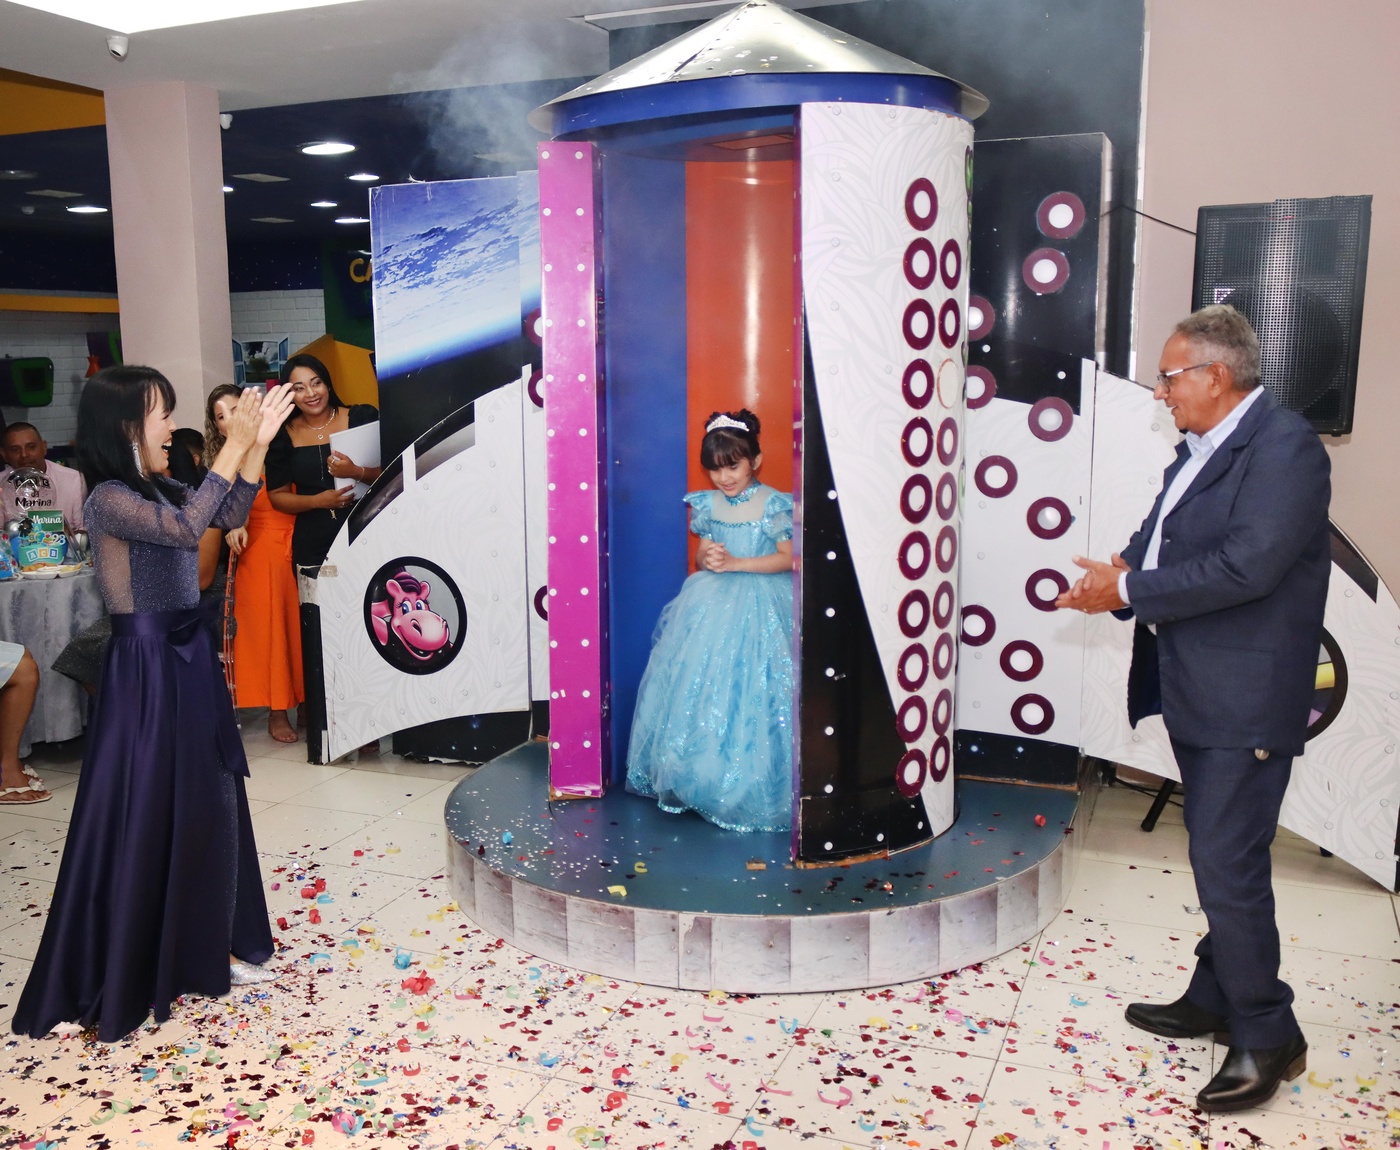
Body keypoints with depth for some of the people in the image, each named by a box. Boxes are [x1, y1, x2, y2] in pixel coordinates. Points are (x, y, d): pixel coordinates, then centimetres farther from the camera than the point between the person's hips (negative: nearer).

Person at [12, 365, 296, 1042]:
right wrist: (233, 446, -27)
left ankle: (205, 946, 29)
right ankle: (130, 968, 15)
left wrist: (256, 446, -1)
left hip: (188, 656, 9)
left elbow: (227, 518, 10)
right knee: (145, 809, 0)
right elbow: (184, 528, -30)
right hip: (147, 664, -9)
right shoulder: (110, 499, -16)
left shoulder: (158, 490, 10)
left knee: (205, 803, 15)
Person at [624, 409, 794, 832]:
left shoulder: (773, 503, -4)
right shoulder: (707, 504, 8)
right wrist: (706, 558, -11)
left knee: (753, 692, -7)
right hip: (711, 604, 4)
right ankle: (703, 777, 10)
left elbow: (788, 559, -8)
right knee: (702, 685, -1)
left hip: (760, 606, -4)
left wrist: (737, 563, -15)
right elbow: (700, 559, 13)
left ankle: (752, 785, 4)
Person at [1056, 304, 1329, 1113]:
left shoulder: (1285, 446, -15)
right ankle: (1215, 1000, 34)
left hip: (1246, 700, -9)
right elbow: (1160, 542, 11)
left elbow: (1249, 563, -26)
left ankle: (1268, 1038, 13)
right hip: (1197, 692, 9)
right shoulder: (1201, 450, 11)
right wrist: (1113, 580, -10)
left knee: (1229, 865, -4)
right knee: (1219, 859, 19)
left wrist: (1129, 589, -19)